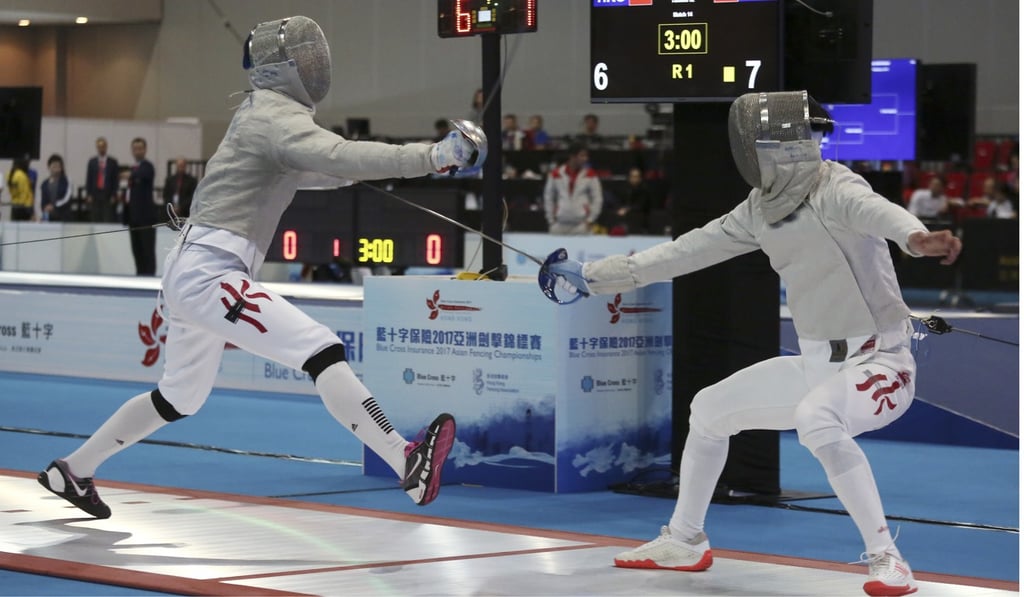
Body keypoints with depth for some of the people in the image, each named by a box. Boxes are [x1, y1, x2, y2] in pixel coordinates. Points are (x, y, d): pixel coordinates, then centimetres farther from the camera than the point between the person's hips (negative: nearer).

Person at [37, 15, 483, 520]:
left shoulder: (263, 112, 16)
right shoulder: (276, 116, -13)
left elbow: (313, 171, 28)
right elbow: (339, 157, -30)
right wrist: (433, 156, -38)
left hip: (193, 274, 11)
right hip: (207, 275, -11)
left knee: (180, 399, 25)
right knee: (323, 352, -20)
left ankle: (71, 472, 37)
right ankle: (409, 467, -29)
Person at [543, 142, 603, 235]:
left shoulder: (590, 175, 1)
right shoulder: (555, 174, 4)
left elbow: (597, 199, 6)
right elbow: (548, 197, 12)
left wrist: (590, 220, 0)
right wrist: (551, 220, 10)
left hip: (581, 224, -1)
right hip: (560, 224, 1)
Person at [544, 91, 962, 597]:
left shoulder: (836, 190, -23)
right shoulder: (762, 207, 2)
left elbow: (880, 212, -46)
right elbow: (688, 251, 10)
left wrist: (917, 237, -71)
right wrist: (592, 276, 12)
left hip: (877, 363, -9)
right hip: (818, 364, 9)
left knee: (815, 420, -40)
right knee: (708, 410, 18)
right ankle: (684, 541, 37)